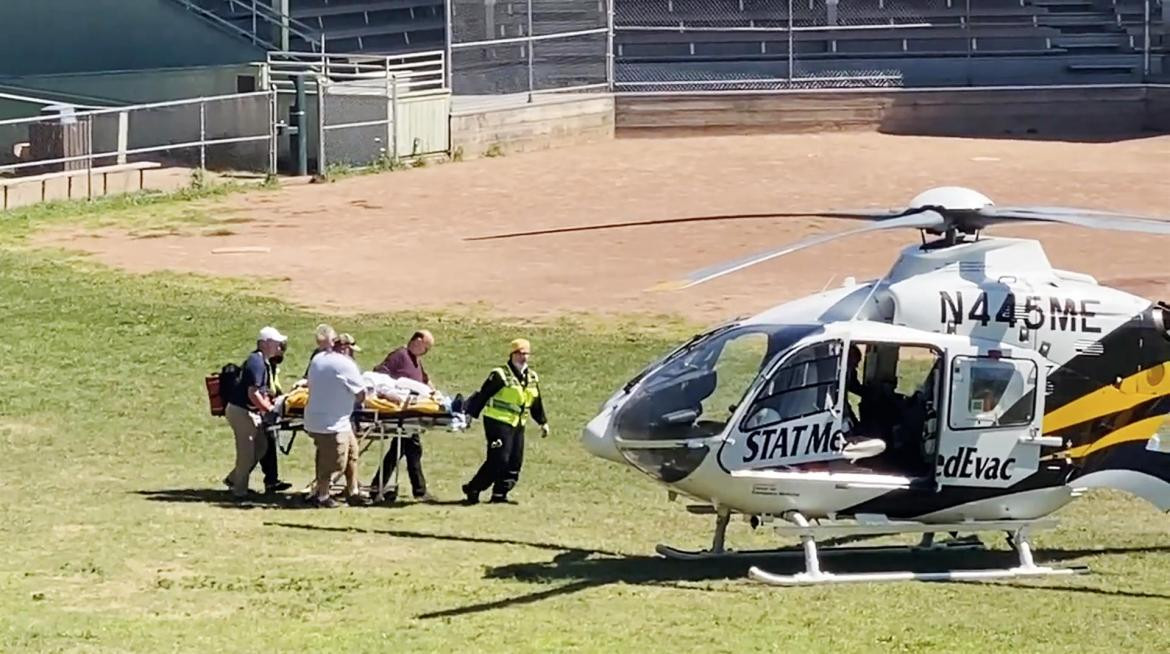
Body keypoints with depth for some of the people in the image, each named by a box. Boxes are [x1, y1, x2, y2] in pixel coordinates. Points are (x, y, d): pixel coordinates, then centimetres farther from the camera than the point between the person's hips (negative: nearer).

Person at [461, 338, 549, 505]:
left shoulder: (532, 378, 12)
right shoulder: (500, 375, -10)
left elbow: (537, 403, 23)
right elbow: (482, 396, -13)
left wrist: (543, 422, 24)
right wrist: (469, 415, -17)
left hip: (518, 425, 8)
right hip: (498, 423, -8)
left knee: (515, 462, 3)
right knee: (498, 460, -13)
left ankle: (499, 495, 9)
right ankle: (472, 489, -2)